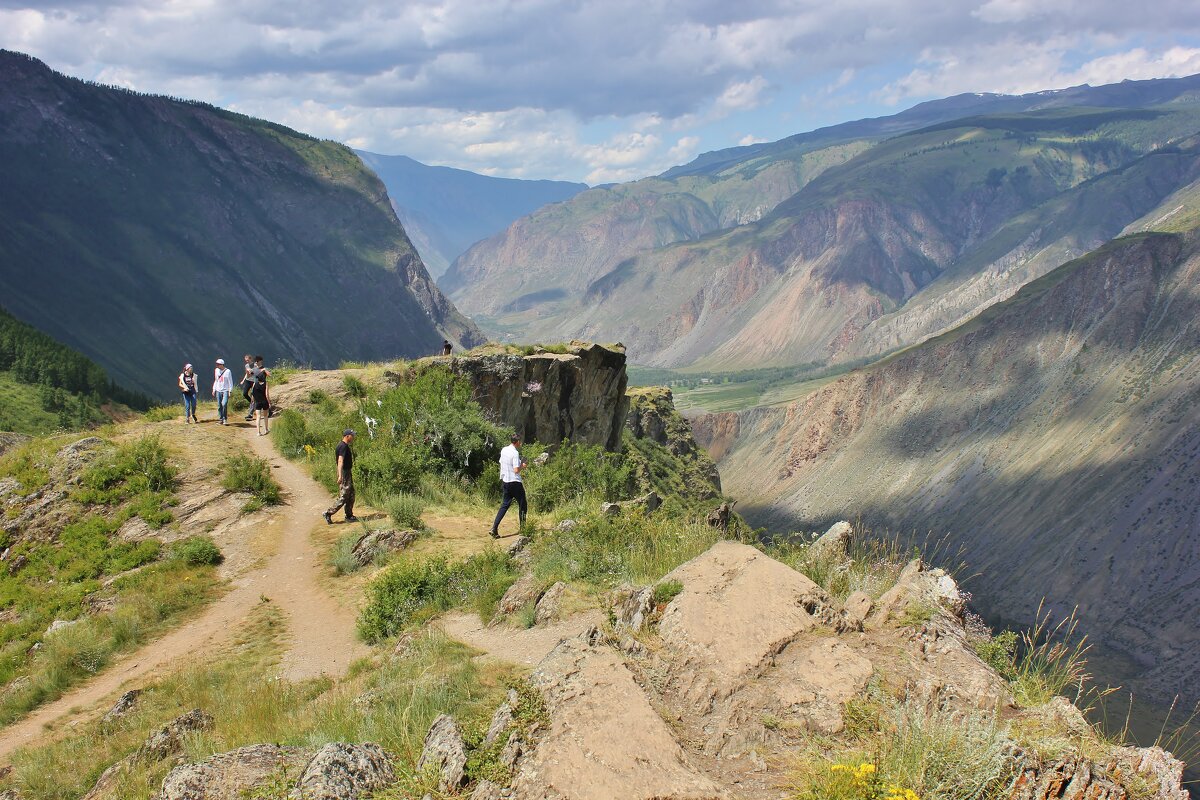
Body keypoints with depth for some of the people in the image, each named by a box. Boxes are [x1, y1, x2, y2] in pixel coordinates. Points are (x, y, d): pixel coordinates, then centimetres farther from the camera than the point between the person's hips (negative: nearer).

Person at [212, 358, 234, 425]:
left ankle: (225, 419, -9)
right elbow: (215, 381, 19)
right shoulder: (216, 370, 10)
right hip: (218, 391, 5)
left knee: (224, 404, -20)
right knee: (219, 406, 6)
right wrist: (214, 390, 15)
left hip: (225, 390, -5)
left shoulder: (227, 371, -6)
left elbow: (230, 382, -4)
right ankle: (221, 419, 14)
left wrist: (230, 391, -9)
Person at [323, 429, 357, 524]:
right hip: (345, 474, -10)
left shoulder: (344, 446, 13)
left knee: (351, 495, 13)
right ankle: (328, 514, -3)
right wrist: (340, 476, -33)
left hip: (348, 473, 10)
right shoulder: (343, 446, -18)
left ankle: (349, 516, 18)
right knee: (343, 497, -8)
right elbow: (340, 461, -27)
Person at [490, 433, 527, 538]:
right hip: (515, 482, -7)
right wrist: (522, 466, -3)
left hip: (505, 481, 8)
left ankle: (494, 528, -3)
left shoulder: (503, 450, 7)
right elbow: (516, 470, -22)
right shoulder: (515, 453, -17)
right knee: (522, 505, 8)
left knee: (504, 505, 9)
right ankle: (523, 528, 13)